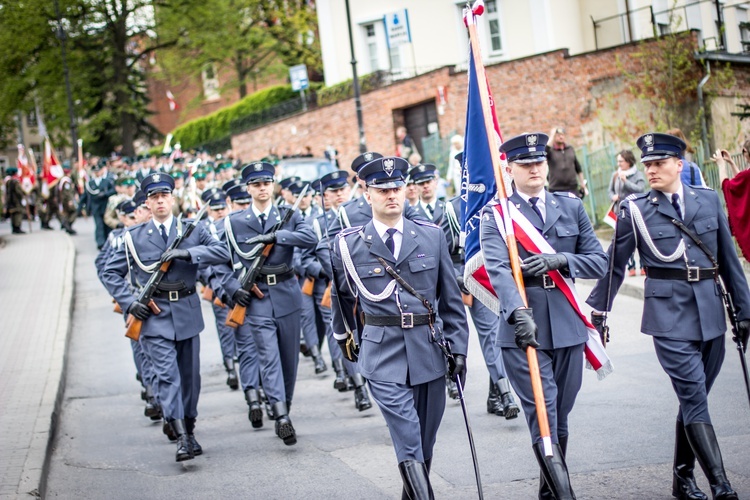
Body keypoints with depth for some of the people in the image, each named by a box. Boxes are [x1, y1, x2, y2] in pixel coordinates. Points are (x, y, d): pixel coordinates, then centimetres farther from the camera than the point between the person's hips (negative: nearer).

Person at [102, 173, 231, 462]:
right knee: (167, 375, -14)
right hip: (154, 316, -2)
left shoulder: (192, 230, 6)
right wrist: (129, 303, -4)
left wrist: (187, 253, -19)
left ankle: (189, 430, 26)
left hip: (187, 312, 2)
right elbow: (110, 273, 10)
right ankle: (182, 438, -19)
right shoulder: (135, 237, 5)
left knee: (190, 375, 9)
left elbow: (222, 253, -6)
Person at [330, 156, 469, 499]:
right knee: (408, 442, -13)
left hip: (429, 351, 3)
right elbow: (341, 295, 16)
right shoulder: (348, 244, 0)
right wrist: (344, 336, 27)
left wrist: (458, 348, 3)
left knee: (426, 438, 12)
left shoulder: (432, 235, 5)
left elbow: (451, 296, 7)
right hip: (382, 353, -3)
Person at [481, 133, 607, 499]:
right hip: (522, 327, -4)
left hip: (567, 326, 4)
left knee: (560, 415, 12)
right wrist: (519, 313, -33)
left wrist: (559, 259, -13)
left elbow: (599, 262, 6)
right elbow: (498, 269, -16)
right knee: (542, 415, -9)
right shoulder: (495, 214, -1)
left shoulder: (571, 206, 10)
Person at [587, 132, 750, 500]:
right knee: (695, 399, -11)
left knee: (694, 399, 10)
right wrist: (597, 308, 5)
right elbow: (615, 263, 6)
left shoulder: (708, 200, 9)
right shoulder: (634, 209, 0)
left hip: (710, 314, 4)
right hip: (669, 316, -4)